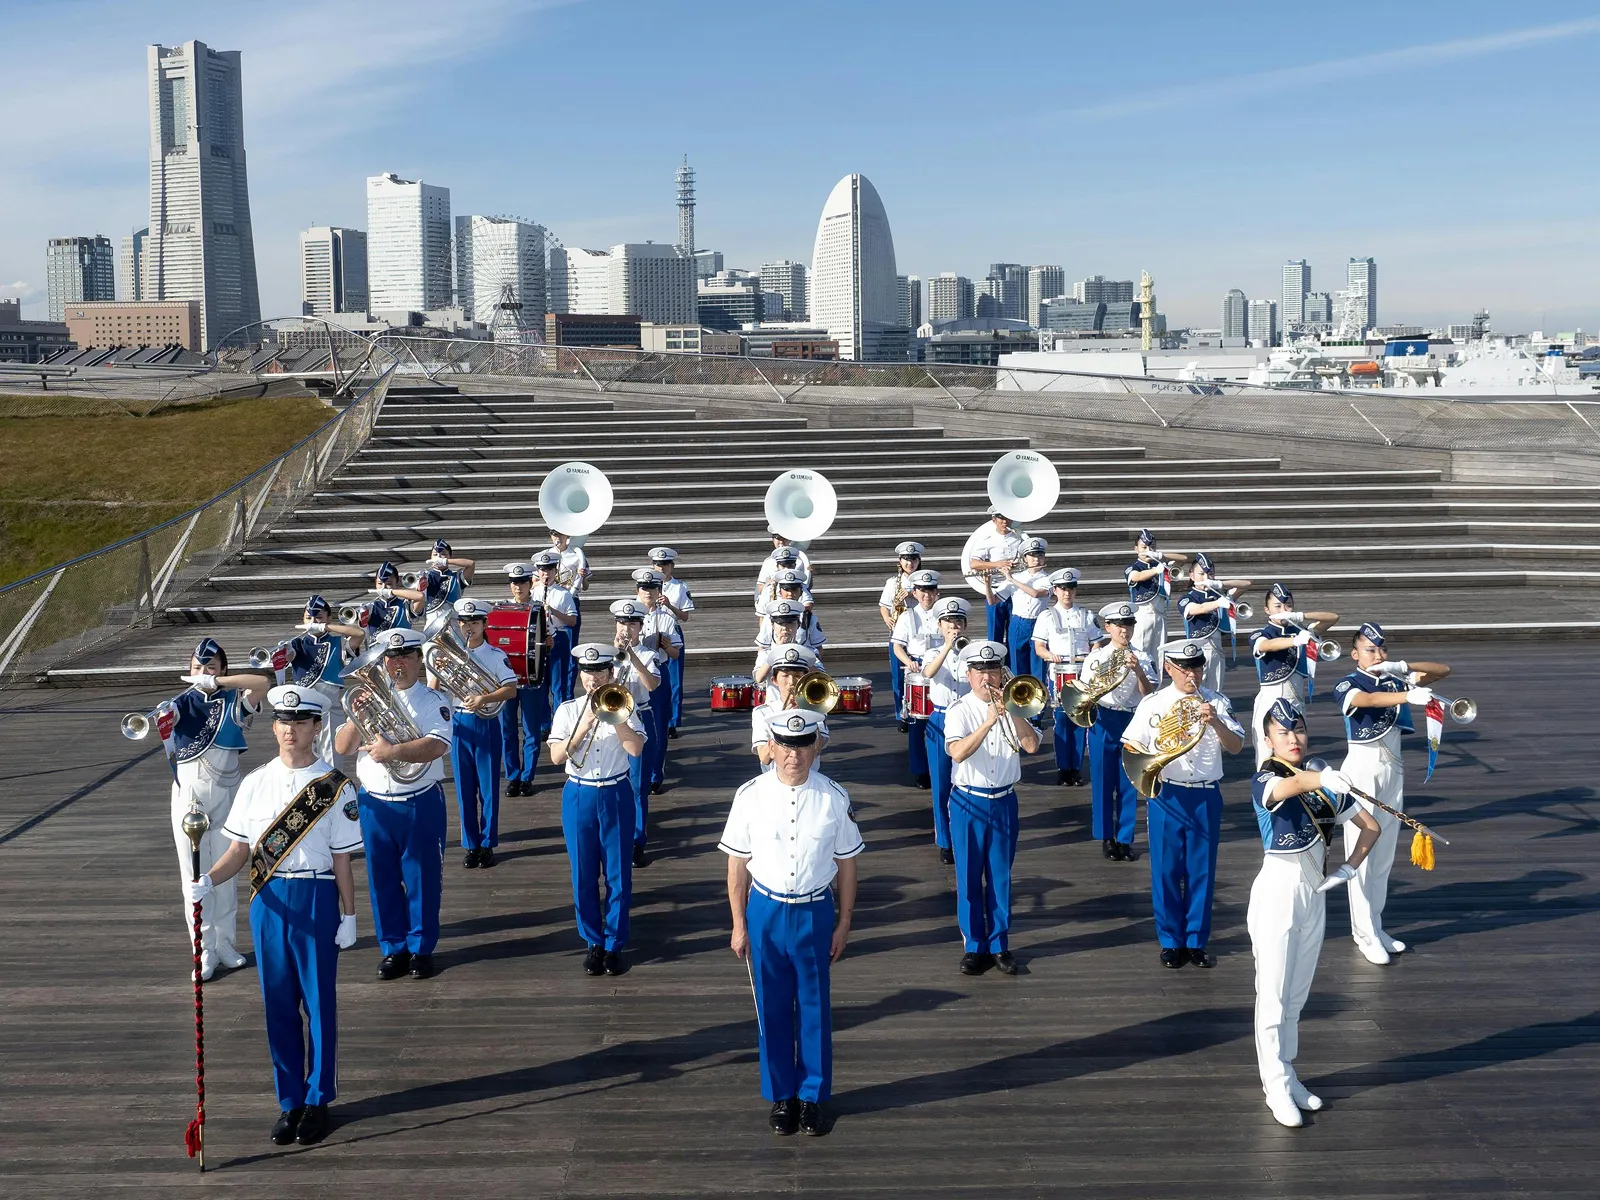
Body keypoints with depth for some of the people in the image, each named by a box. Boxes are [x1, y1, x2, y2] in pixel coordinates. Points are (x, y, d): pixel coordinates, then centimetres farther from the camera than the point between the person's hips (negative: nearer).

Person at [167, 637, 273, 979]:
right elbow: (161, 721, -15)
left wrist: (216, 682, -18)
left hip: (226, 792, 0)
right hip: (188, 793, 0)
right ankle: (205, 950, 3)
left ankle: (225, 942, 15)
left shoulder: (234, 701, 2)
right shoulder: (182, 703, 3)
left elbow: (263, 683, -16)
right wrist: (156, 721, -38)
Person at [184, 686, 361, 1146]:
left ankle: (318, 1100, 17)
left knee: (319, 1001, 4)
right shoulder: (255, 783, 5)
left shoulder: (335, 787, -4)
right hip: (268, 901, 3)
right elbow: (240, 850, 6)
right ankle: (289, 1101, 21)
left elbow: (342, 861, -3)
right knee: (278, 1003, 9)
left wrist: (349, 916, -4)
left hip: (317, 900, -3)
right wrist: (208, 881, -12)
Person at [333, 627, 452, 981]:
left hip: (421, 803, -3)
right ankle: (393, 948, 23)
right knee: (382, 880, 10)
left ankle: (421, 948, 18)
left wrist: (393, 751, -30)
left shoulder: (433, 700, -3)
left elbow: (436, 746, -19)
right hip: (374, 803, 3)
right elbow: (341, 746, 2)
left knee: (421, 879, 4)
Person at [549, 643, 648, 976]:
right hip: (579, 797, 1)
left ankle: (614, 944, 15)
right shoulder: (568, 710, 1)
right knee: (584, 876, 6)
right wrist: (585, 725, -17)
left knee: (618, 875, 3)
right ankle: (593, 942, 21)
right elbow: (556, 756, -8)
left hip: (616, 796, -1)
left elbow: (636, 748, -16)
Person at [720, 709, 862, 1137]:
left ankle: (813, 1096, 25)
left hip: (815, 912, 0)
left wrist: (844, 923, 2)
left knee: (814, 1009, 10)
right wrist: (739, 924, 0)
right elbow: (738, 864, 0)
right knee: (773, 1009, 10)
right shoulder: (751, 795, -7)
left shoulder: (833, 798, -7)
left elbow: (846, 863, 1)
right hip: (765, 911, 0)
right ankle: (781, 1095, 26)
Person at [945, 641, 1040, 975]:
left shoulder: (1012, 706, 3)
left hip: (1004, 801, 2)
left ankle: (999, 945, 19)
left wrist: (1009, 711, -22)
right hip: (968, 802, -2)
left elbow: (1031, 745, -13)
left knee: (1000, 876, 8)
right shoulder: (960, 710, -6)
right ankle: (974, 947, 16)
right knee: (968, 878, 4)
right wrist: (988, 722, -31)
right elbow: (958, 752, -23)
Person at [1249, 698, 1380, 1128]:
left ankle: (1287, 1075, 28)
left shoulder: (1324, 784, 5)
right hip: (1277, 891, -6)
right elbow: (1289, 786, -38)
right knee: (1274, 994, -1)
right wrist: (1322, 779, -59)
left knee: (1297, 995, 16)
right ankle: (1276, 1085, 8)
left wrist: (1348, 869, -1)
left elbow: (1370, 826, 13)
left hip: (1314, 894, 6)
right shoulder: (1265, 780, -13)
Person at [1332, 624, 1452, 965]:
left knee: (1384, 855, 11)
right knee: (1361, 853, -4)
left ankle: (1376, 926, 21)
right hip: (1362, 768, -6)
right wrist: (1410, 696, -45)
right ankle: (1365, 935, 0)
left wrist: (1404, 667, -11)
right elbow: (1368, 700, -30)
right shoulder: (1348, 685, -8)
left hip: (1393, 768, 6)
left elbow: (1442, 670, 6)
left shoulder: (1395, 680, 8)